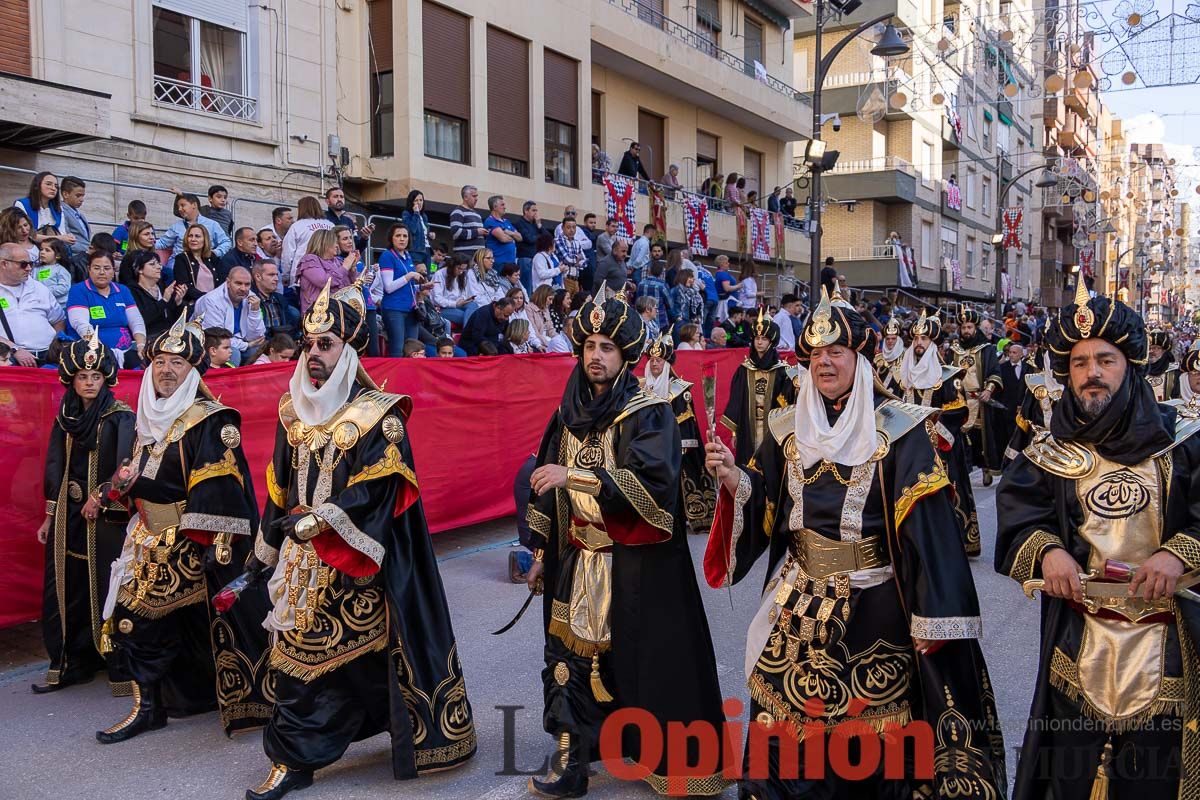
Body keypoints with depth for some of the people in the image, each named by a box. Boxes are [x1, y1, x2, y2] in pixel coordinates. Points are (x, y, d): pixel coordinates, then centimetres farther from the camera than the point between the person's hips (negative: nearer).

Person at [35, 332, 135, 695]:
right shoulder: (65, 418, 11)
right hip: (68, 516, 6)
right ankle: (69, 665, 19)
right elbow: (55, 470, 14)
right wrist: (50, 516, 14)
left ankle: (120, 669, 2)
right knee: (64, 591, 8)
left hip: (106, 517, -5)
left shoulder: (121, 417, -5)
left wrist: (101, 498, -16)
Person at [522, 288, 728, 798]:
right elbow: (548, 488, 15)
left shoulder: (649, 413, -8)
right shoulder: (569, 415, 9)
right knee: (571, 659, 5)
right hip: (578, 563, 5)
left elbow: (652, 481, -23)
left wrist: (576, 475, -28)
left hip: (638, 565, -5)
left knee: (646, 664, 2)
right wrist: (541, 552, 15)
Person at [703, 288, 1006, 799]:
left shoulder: (898, 430, -8)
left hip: (874, 608, -4)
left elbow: (926, 527, -14)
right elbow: (764, 507, 7)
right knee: (787, 727, 10)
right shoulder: (788, 428, 6)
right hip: (800, 606, 4)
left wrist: (931, 618, -18)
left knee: (872, 738, 8)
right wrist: (734, 479, -14)